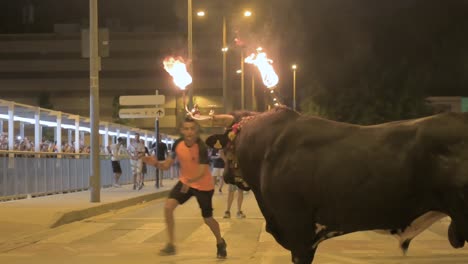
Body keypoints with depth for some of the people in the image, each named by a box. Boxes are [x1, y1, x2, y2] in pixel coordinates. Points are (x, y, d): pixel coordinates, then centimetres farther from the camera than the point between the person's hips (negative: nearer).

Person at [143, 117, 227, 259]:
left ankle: (220, 243, 39)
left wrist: (189, 182, -50)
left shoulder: (201, 147, -27)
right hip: (185, 181, 4)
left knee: (207, 219, 7)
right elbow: (167, 165, -3)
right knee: (168, 206, -17)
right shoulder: (177, 144, -12)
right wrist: (156, 163, -24)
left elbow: (202, 172, -33)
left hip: (204, 185, -4)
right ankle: (171, 245, -7)